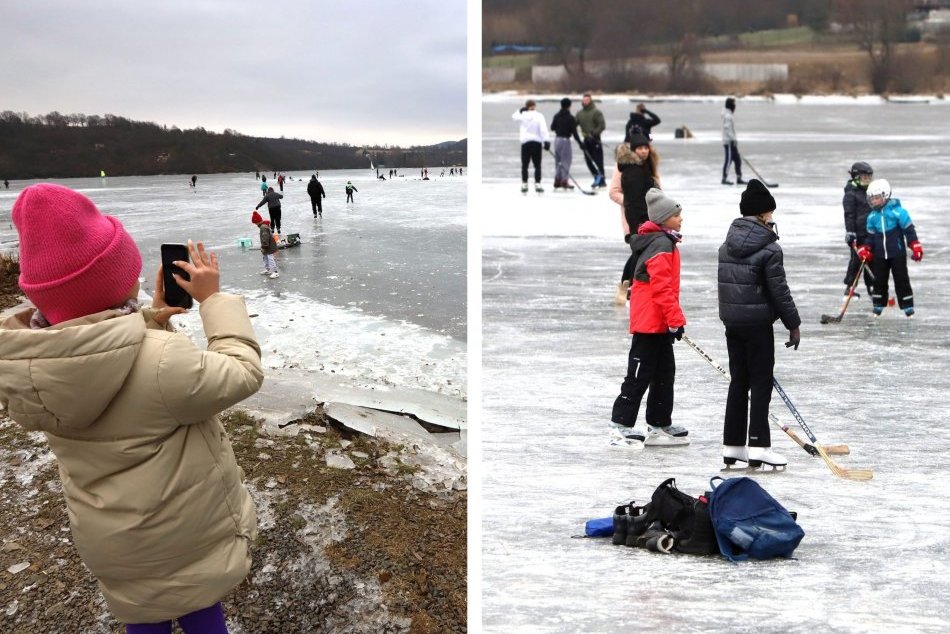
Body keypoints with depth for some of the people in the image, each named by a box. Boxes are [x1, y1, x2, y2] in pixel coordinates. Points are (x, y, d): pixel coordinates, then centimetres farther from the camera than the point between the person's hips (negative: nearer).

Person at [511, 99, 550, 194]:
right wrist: (545, 140, -16)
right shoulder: (539, 116, -5)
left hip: (525, 142, 1)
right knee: (537, 165, 5)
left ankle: (524, 185, 7)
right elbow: (543, 129, -13)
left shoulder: (522, 115, 1)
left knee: (524, 165, 9)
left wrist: (520, 110, 18)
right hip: (537, 142, -1)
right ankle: (537, 185, -2)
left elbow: (514, 116, 23)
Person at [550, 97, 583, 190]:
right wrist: (580, 143, -8)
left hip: (557, 139, 6)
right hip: (565, 140, -6)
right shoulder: (570, 118, -11)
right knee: (566, 160, 0)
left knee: (558, 160, 14)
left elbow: (552, 127, 11)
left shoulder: (556, 116, 4)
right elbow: (574, 132, -14)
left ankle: (557, 180, 16)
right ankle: (564, 181, -2)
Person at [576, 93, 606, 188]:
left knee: (598, 160, -7)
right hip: (586, 140, 6)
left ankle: (601, 180, -5)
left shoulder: (596, 112, -7)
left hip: (595, 140, -6)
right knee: (588, 160, 7)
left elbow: (602, 125, -13)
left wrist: (593, 134, -20)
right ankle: (597, 178, 18)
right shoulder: (580, 113, 11)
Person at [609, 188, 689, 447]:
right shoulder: (661, 245, -17)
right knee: (640, 374, -5)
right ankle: (620, 425, 1)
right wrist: (676, 320, -20)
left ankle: (660, 425, 22)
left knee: (664, 373, 15)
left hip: (658, 322, 11)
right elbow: (662, 288, -23)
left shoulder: (663, 241, 16)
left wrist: (672, 319, 25)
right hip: (650, 322, -11)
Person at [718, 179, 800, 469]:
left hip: (731, 322, 7)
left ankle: (732, 445, 16)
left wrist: (731, 315, 17)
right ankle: (758, 446, 1)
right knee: (761, 382, 1)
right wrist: (793, 324, -3)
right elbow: (779, 291, -12)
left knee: (738, 381, 12)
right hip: (758, 324, -6)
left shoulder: (726, 246, 8)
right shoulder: (769, 249, -13)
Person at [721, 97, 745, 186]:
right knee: (729, 159, -6)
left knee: (738, 159, 9)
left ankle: (739, 178, 11)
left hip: (732, 142, 10)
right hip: (729, 142, -10)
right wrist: (734, 139, -22)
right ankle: (724, 178, -1)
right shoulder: (728, 116, -15)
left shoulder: (729, 115, 17)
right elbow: (727, 129, -22)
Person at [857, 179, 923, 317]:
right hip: (880, 255, 4)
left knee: (901, 280, 1)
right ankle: (878, 306, 19)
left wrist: (916, 247, -13)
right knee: (879, 280, 7)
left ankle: (908, 307, 10)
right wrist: (866, 249, -1)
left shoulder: (898, 212, -12)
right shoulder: (872, 216, 3)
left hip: (897, 253, -4)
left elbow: (909, 230, -9)